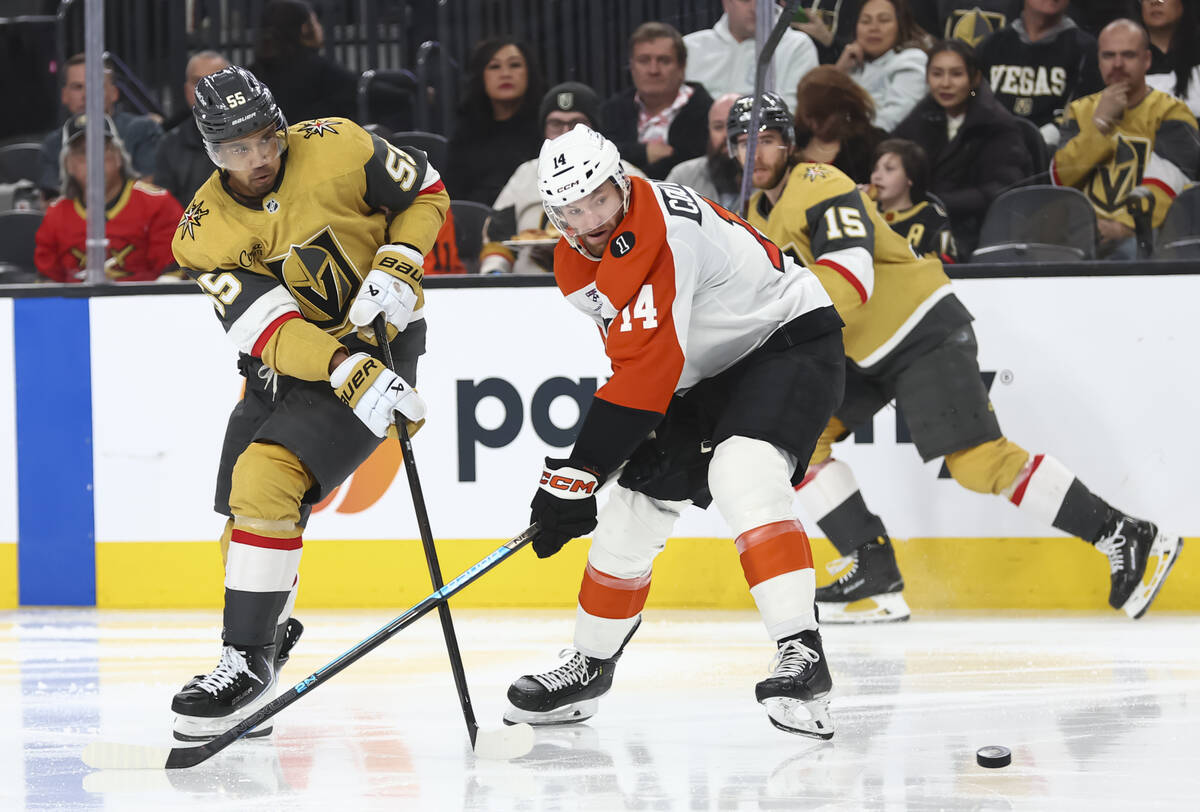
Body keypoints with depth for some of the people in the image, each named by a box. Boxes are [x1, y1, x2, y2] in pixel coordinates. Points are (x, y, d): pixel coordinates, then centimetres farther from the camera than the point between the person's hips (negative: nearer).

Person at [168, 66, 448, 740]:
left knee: (265, 481, -21)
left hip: (373, 344, -5)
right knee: (247, 504, 9)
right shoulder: (205, 232, -11)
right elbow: (271, 329, -21)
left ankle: (251, 661, -16)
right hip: (284, 367, 5)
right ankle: (269, 629, 39)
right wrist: (351, 376, -35)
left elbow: (426, 193, 2)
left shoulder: (337, 149, -15)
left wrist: (397, 267, -15)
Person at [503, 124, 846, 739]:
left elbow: (645, 368, -34)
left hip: (788, 337, -9)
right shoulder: (576, 261, -1)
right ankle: (590, 665, 23)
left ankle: (801, 654, -37)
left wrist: (579, 473, -33)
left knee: (742, 475, -32)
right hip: (704, 369, 9)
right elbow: (631, 358, 14)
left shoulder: (658, 233, -31)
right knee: (632, 506, 6)